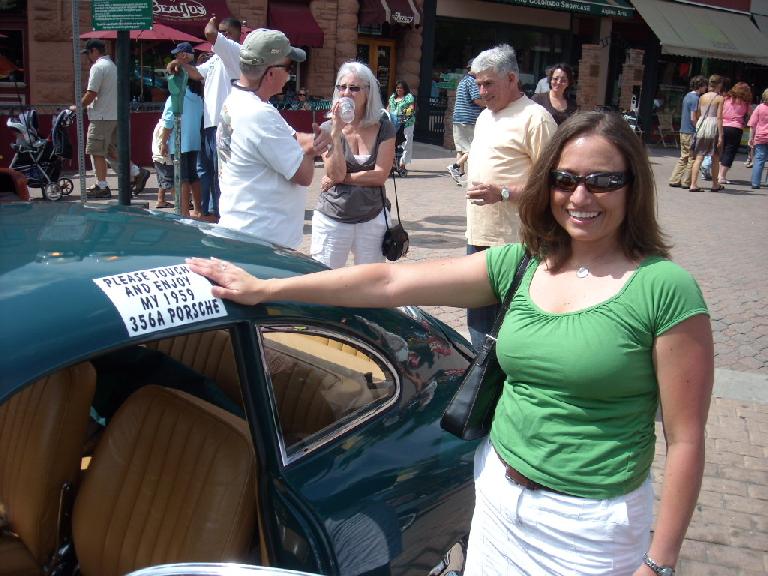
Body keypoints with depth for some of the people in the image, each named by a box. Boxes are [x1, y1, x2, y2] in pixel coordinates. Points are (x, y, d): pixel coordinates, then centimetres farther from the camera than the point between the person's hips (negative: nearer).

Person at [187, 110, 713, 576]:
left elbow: (686, 439, -12)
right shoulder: (519, 265, -1)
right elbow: (390, 281, -5)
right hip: (498, 495, 5)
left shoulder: (666, 289, -14)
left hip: (588, 524, -4)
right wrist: (264, 289, -5)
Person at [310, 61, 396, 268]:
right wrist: (337, 131, -18)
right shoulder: (328, 128, -1)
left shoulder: (383, 128, 0)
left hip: (372, 218, 1)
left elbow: (380, 175, -8)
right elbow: (336, 173, -13)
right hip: (332, 219, -1)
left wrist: (341, 178, -10)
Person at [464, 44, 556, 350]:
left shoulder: (535, 118, -12)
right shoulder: (485, 116, 17)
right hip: (479, 235, 9)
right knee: (478, 317, 19)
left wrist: (502, 193, -23)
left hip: (512, 242, -9)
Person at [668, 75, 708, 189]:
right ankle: (686, 182, 3)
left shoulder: (687, 96, 13)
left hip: (683, 131, 9)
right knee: (692, 158, 0)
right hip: (691, 133, -9)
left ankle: (675, 180, 11)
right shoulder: (695, 98, -15)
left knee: (684, 157, 13)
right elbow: (693, 118, -19)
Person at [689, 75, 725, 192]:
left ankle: (693, 184, -10)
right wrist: (720, 135, -8)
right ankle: (715, 185, 20)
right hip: (713, 126, -3)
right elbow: (719, 117, -9)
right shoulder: (719, 98, -4)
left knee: (699, 157, 1)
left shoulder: (702, 97, 8)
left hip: (701, 125, 3)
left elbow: (697, 115, 9)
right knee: (715, 158, 11)